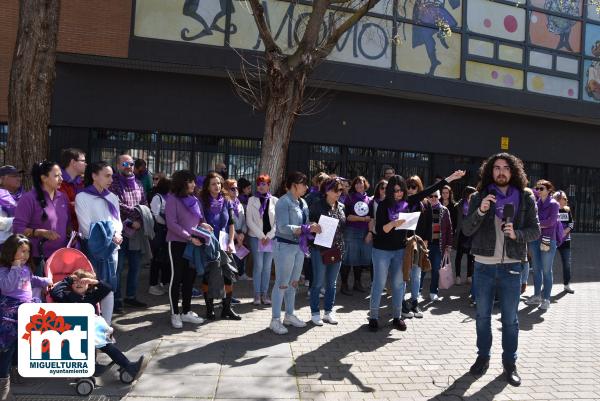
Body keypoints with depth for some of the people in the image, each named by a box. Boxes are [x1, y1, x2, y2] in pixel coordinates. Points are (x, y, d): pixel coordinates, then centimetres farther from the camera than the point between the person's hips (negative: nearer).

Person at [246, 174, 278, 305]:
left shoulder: (275, 201, 5)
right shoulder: (252, 200, 3)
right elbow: (249, 221, -1)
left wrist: (269, 236, -7)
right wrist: (261, 236, -8)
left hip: (271, 238, 1)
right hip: (256, 237, -1)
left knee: (267, 266, 4)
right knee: (258, 266, -4)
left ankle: (265, 293, 13)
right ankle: (257, 294, 5)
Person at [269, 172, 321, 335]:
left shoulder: (302, 202, 8)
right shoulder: (283, 202, -15)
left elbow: (306, 223, 10)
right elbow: (284, 228, -23)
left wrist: (313, 227, -12)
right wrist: (307, 228, -25)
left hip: (299, 246, 8)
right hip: (285, 246, -8)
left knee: (294, 282, 16)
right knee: (282, 283, -1)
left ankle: (289, 315, 30)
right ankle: (275, 320, 9)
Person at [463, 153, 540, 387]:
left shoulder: (525, 199, 3)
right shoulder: (480, 197, 1)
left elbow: (535, 231, 2)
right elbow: (466, 230, -5)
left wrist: (516, 234, -18)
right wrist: (480, 211, -21)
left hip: (511, 266, 0)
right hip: (484, 265, 0)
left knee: (510, 319, 7)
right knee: (483, 316, 10)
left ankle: (510, 362, 19)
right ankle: (483, 357, 23)